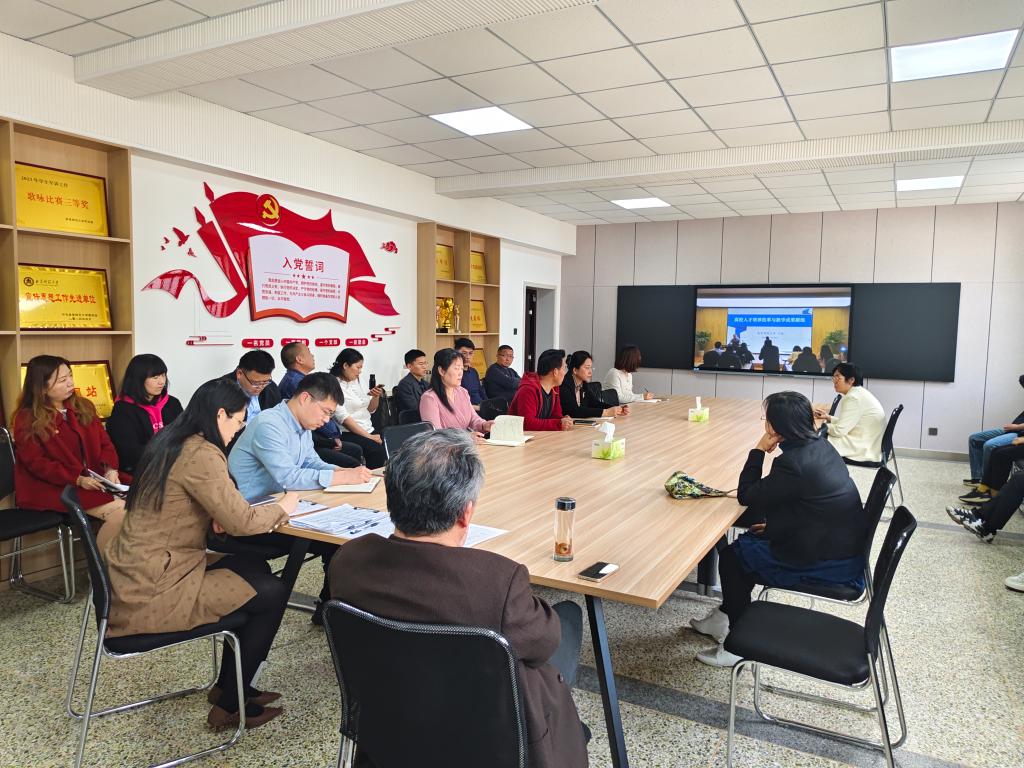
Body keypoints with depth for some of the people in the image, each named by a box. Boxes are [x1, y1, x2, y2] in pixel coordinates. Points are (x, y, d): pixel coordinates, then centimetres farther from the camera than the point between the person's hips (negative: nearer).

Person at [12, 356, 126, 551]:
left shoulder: (83, 407, 13)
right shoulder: (27, 420, -1)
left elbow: (105, 443, 11)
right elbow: (36, 463, -8)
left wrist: (111, 469, -10)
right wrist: (78, 479, -19)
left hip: (95, 479, 5)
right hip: (52, 487, -5)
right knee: (120, 512, -28)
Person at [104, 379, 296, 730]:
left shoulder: (170, 442, 8)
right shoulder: (200, 454, -21)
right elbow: (240, 521, -20)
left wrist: (218, 516, 2)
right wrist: (282, 508, -2)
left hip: (138, 574, 10)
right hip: (152, 591, -10)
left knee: (255, 569, 16)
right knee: (272, 593, -2)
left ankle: (229, 684, 25)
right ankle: (229, 706, 12)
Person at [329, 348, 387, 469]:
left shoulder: (357, 381, 13)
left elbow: (370, 409, 20)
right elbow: (343, 418, -17)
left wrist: (376, 396, -2)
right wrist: (368, 436, -21)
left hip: (368, 430, 7)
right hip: (348, 433, -7)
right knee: (377, 451, -30)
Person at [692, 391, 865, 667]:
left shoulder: (793, 463, -27)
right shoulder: (819, 445, 1)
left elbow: (746, 496, -14)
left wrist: (759, 451, -10)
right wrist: (775, 523, 9)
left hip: (829, 564, -9)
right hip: (843, 546, 9)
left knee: (731, 556, 2)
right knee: (750, 542, 19)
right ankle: (725, 616, 30)